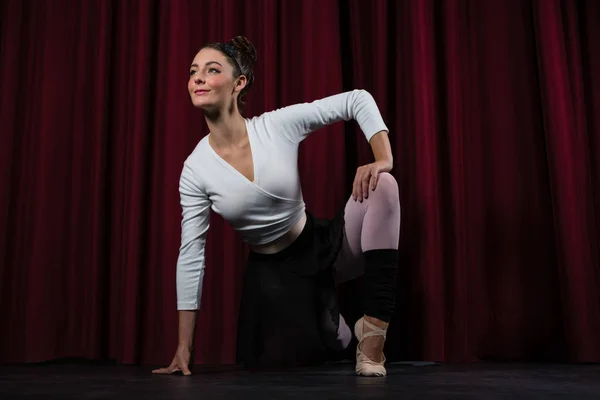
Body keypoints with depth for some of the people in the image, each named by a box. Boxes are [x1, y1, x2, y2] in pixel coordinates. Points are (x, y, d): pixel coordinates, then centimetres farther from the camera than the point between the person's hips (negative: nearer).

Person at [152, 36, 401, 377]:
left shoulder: (279, 125, -17)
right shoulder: (195, 169, -13)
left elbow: (358, 100, -11)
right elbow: (190, 256, -9)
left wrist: (384, 159, -28)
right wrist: (184, 347, -7)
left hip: (322, 246, -1)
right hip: (271, 270, 1)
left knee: (381, 185, -26)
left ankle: (373, 330, -22)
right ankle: (322, 316, 25)